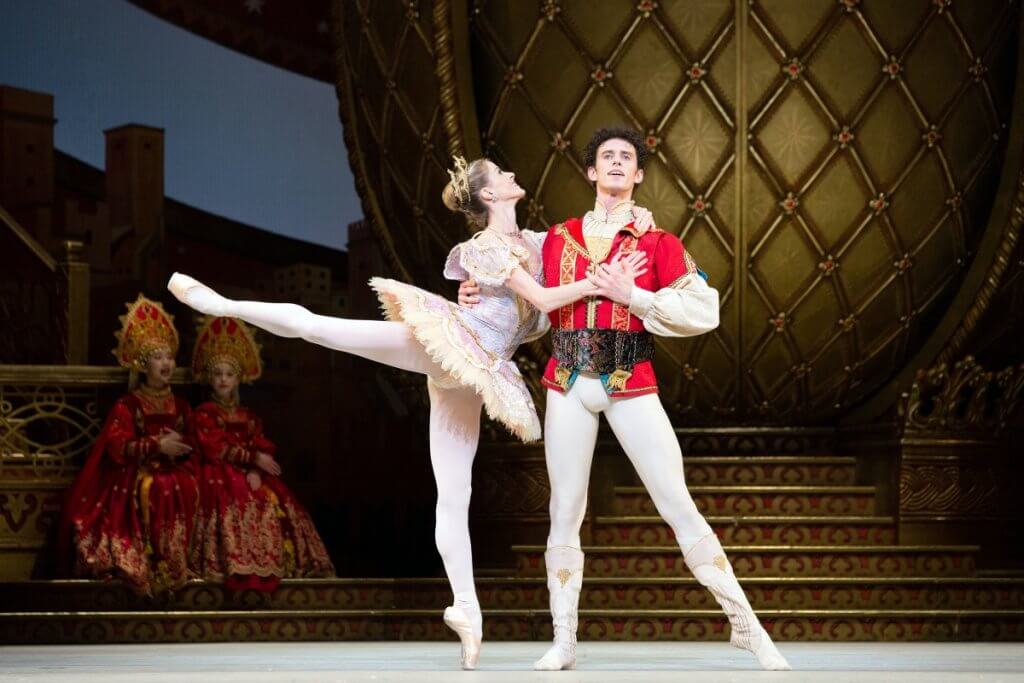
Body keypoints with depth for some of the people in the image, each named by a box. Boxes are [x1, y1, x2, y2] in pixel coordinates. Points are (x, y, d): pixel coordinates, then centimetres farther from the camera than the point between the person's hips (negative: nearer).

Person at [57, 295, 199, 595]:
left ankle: (177, 561, -22)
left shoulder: (179, 405, 16)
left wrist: (182, 446, -2)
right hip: (137, 477, -4)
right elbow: (117, 447, -11)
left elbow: (192, 442, 20)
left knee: (188, 490, -28)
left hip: (173, 473, 4)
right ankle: (146, 561, -28)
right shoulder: (127, 405, 0)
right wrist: (157, 446, -18)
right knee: (150, 494, -36)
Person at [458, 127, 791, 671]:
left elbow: (704, 311, -8)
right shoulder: (558, 238, 10)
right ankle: (563, 643, 11)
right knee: (565, 512, 4)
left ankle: (747, 627, 1)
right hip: (568, 383, 3)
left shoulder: (656, 241, 2)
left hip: (630, 385, -3)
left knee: (679, 507, -5)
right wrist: (481, 297, 8)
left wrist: (632, 295, -13)